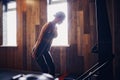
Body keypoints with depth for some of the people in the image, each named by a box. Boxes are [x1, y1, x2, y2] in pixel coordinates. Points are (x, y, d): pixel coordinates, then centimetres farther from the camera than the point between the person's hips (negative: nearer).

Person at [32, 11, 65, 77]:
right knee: (45, 70, -8)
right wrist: (35, 52, -21)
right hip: (38, 51, -9)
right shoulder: (48, 25, -23)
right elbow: (41, 39, -24)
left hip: (46, 50, 9)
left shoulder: (55, 27, 6)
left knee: (52, 67, 5)